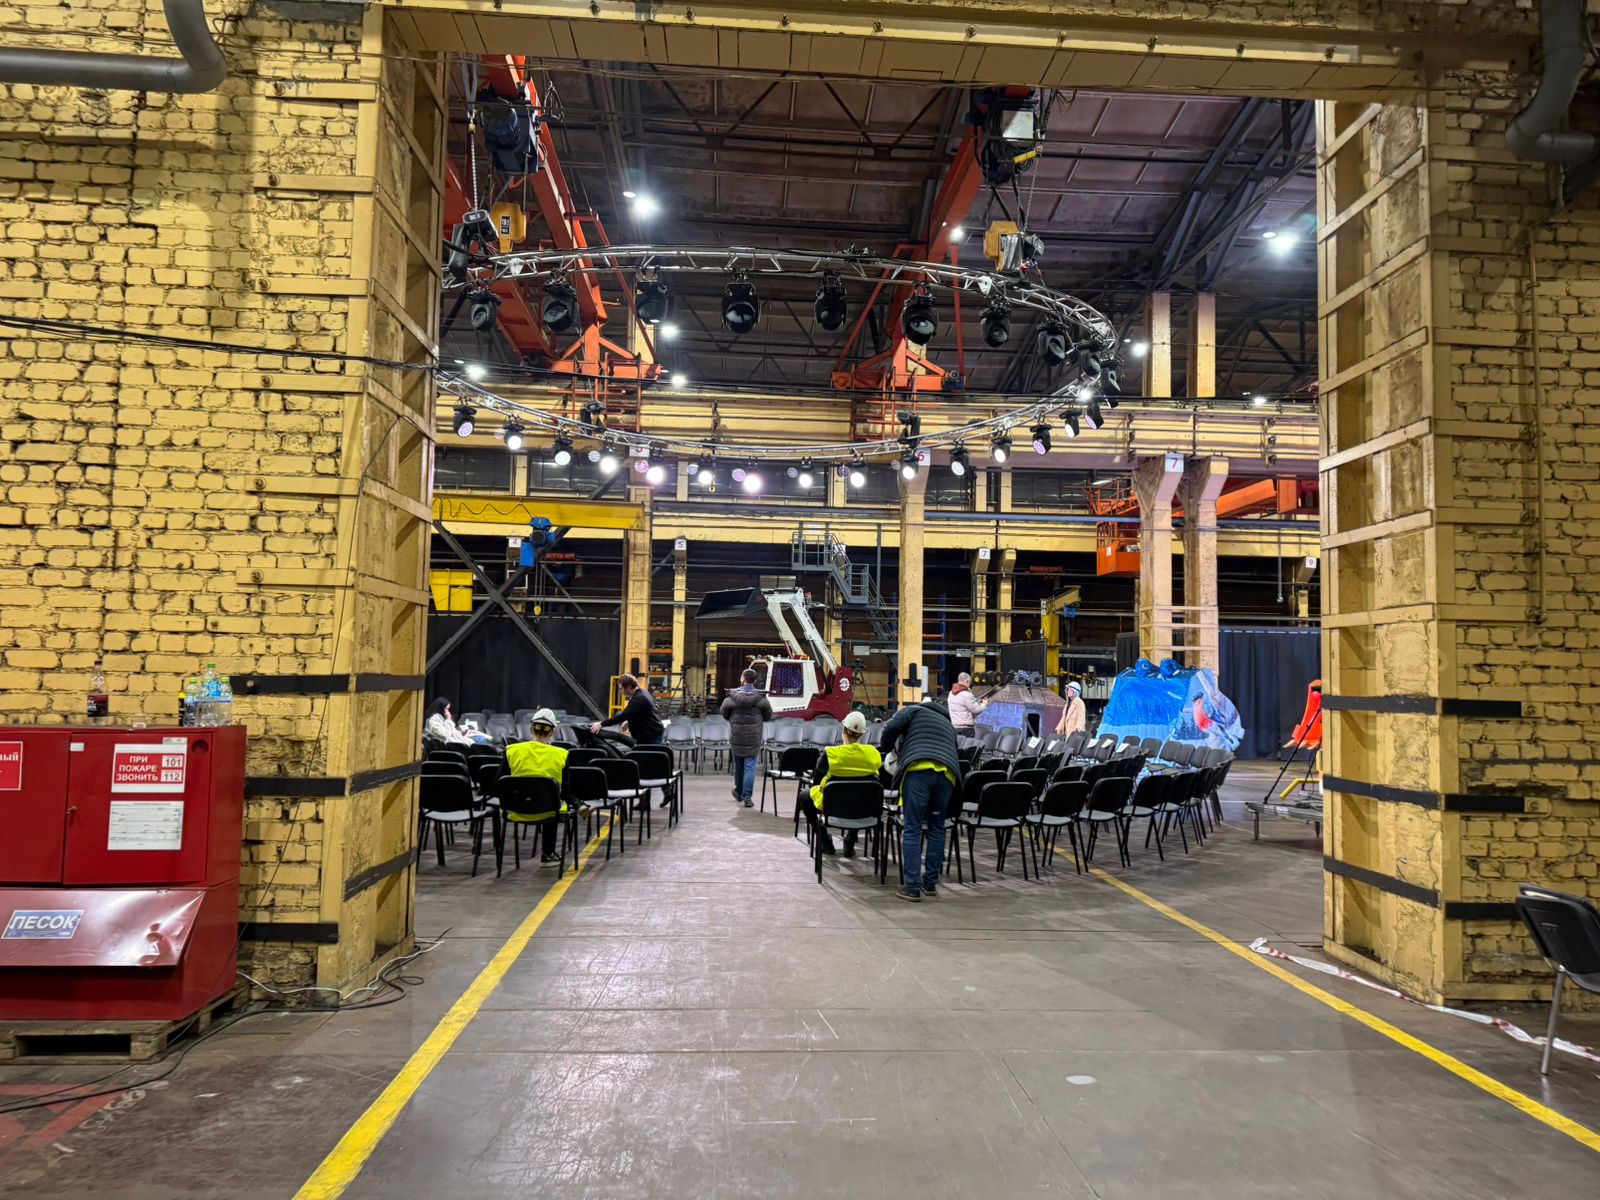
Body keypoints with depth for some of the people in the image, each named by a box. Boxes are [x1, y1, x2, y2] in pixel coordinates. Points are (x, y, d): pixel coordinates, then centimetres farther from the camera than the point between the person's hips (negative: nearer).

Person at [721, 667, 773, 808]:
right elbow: (768, 716, 3)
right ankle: (747, 797, -3)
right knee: (750, 767, 1)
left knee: (738, 766, 17)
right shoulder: (761, 697, -6)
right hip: (753, 738, -1)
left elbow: (724, 712, 1)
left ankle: (739, 792, 33)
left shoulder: (733, 695, -7)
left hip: (736, 738, 1)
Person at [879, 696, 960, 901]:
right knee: (936, 829, 16)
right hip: (948, 772, 4)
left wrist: (887, 748, 24)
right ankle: (930, 884, 20)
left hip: (919, 768, -4)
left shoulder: (913, 710, 24)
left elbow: (891, 728, 5)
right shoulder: (948, 723, 38)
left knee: (912, 829, -1)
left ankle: (912, 887, -4)